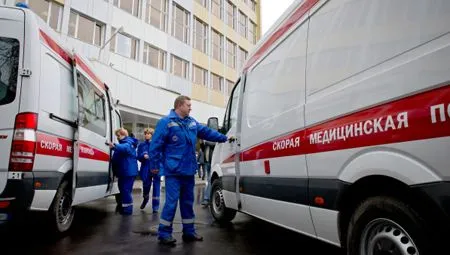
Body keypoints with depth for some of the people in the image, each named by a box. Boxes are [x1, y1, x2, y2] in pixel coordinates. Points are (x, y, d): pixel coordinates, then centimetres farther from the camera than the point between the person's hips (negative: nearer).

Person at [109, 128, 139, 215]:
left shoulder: (129, 143, -12)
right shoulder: (123, 143, 21)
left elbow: (125, 147, -39)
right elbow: (117, 157, 33)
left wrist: (115, 146, -55)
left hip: (128, 171, -10)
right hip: (123, 171, 10)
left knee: (125, 190, -8)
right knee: (123, 189, 16)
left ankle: (127, 209, -1)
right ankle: (123, 207, 28)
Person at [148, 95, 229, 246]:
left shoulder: (192, 122, 12)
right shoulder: (166, 122, -9)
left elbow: (207, 132, 19)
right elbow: (156, 145, -10)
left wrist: (224, 138, 15)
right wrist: (154, 165, -9)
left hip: (189, 171, 7)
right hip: (174, 171, -7)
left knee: (188, 202, 14)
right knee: (171, 202, -5)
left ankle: (189, 232, 26)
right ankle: (164, 233, 9)